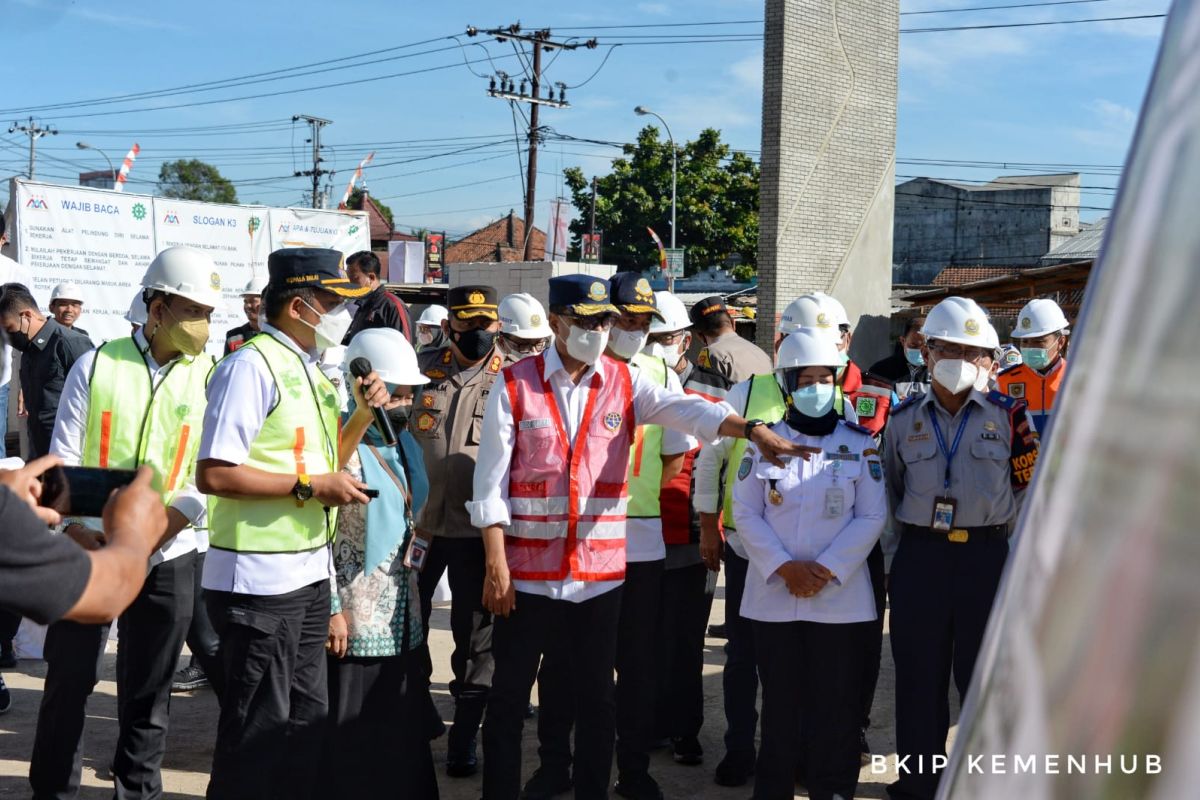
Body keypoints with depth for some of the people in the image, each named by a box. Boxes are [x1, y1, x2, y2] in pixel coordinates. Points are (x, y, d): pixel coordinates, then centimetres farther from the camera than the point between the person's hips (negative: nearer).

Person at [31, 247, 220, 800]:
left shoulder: (210, 378, 1)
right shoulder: (96, 365, 0)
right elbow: (64, 458, 0)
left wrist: (158, 528, -17)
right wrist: (75, 529, -15)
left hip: (168, 557, 1)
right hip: (88, 550, 0)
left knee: (148, 690, 10)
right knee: (68, 680, 6)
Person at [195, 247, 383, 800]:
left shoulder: (310, 370, 12)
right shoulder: (252, 366, -16)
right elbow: (214, 474, -23)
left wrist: (364, 412, 4)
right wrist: (311, 486, -20)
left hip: (310, 572, 9)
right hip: (260, 579, -9)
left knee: (307, 716, 17)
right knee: (258, 727, 1)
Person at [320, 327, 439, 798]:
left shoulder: (406, 445, 13)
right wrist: (329, 609, -19)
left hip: (401, 621, 7)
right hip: (353, 622, -7)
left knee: (402, 736, 13)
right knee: (349, 743, 1)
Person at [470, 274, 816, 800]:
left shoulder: (625, 383, 1)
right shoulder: (514, 385, -4)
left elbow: (689, 410, -16)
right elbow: (491, 482, -6)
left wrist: (752, 429, -34)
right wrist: (496, 565, -10)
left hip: (600, 572, 2)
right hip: (527, 572, -2)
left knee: (596, 700, 11)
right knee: (509, 698, 8)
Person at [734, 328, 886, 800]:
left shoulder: (859, 444, 2)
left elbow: (871, 517, -2)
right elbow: (745, 512, 0)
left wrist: (827, 569, -12)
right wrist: (784, 567, -11)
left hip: (840, 597, -1)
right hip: (774, 594, 1)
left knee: (835, 704, 3)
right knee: (779, 702, 8)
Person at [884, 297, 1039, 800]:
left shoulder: (1008, 415, -1)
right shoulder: (904, 418, 5)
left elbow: (1026, 487, 6)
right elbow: (889, 491, 14)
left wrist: (991, 528, 3)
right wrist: (894, 555, 11)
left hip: (986, 555, -1)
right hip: (919, 556, 2)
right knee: (919, 674, 7)